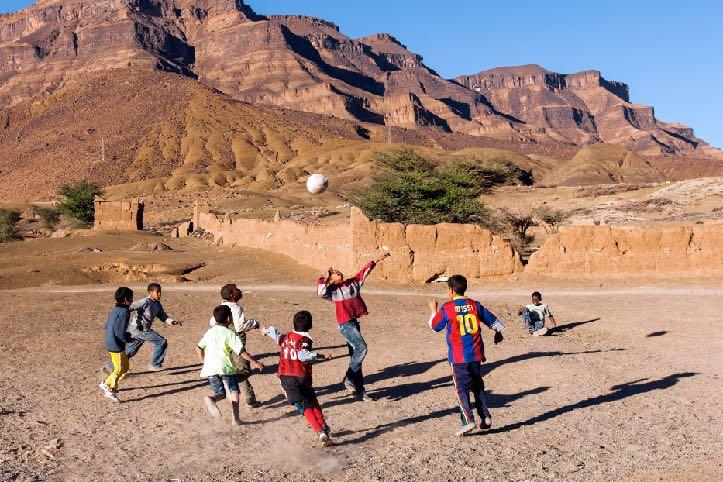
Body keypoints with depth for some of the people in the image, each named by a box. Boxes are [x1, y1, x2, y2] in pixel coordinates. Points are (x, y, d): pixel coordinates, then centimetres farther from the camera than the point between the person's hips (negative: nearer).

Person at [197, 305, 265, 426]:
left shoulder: (209, 332, 14)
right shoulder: (229, 333, -5)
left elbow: (198, 348, 24)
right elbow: (241, 350, -12)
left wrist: (204, 362, 34)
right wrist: (253, 362, -4)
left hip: (209, 369, 5)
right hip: (225, 368, -5)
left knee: (220, 393, 16)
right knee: (234, 393, 5)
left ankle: (210, 398, -16)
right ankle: (235, 419, -7)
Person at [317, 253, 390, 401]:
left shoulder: (353, 282, 15)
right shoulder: (332, 289, 0)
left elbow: (365, 271, 22)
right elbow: (321, 293, -19)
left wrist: (378, 261, 25)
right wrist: (325, 278, -18)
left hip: (355, 322, 6)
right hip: (345, 323, -6)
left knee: (355, 355, 10)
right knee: (361, 347, -19)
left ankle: (359, 388, 17)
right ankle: (349, 378, -5)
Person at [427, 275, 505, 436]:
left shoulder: (446, 308, -9)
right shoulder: (475, 305, 4)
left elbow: (435, 326, 5)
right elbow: (492, 320, 15)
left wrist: (433, 310, 21)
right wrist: (498, 333, 35)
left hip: (458, 356, -4)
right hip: (476, 354, 5)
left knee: (462, 387, -1)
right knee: (478, 385, 18)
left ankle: (468, 420, -11)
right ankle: (486, 416, 18)